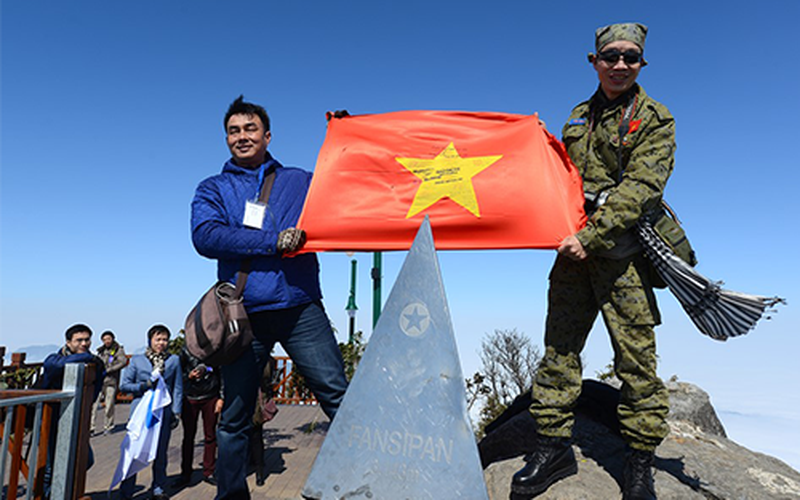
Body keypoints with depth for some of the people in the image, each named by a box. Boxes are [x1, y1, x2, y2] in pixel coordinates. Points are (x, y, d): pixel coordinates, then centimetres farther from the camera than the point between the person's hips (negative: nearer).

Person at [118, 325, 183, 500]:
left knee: (160, 452, 8)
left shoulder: (174, 360, 7)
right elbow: (124, 385, 4)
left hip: (164, 412, 1)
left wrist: (176, 411, 2)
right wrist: (145, 385, -12)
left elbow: (178, 388, 8)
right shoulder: (137, 360, 7)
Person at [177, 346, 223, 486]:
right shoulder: (186, 349, 3)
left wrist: (221, 397, -1)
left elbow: (222, 373, 3)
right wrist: (189, 376, -14)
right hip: (190, 398, 0)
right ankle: (186, 473, 20)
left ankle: (208, 472, 16)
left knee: (210, 436, 4)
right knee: (188, 436, 7)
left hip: (210, 397, 0)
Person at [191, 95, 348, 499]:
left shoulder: (301, 181, 17)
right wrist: (273, 242, -15)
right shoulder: (213, 189, 14)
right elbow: (205, 236, -5)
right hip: (243, 314, 1)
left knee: (339, 398, -8)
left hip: (300, 308, 0)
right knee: (234, 418, 10)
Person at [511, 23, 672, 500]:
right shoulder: (580, 115, 18)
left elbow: (641, 187, -11)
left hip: (622, 250, -4)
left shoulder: (655, 119, 2)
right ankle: (554, 444, 17)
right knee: (559, 347, 5)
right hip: (574, 246, 5)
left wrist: (591, 236, -20)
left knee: (636, 356, 1)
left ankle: (641, 460, 17)